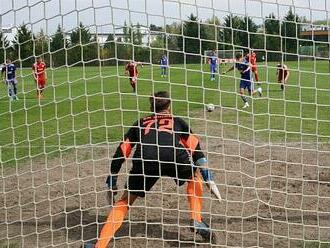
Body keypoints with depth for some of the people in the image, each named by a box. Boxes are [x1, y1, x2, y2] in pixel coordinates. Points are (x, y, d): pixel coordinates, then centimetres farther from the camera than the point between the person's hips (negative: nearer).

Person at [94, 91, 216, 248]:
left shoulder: (140, 123, 36)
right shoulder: (177, 121, 36)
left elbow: (121, 152, 29)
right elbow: (194, 146, 25)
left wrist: (112, 182, 32)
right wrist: (204, 170, 26)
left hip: (145, 160, 0)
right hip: (174, 157, 0)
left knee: (125, 200, 17)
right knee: (195, 176, 33)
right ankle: (197, 221, 22)